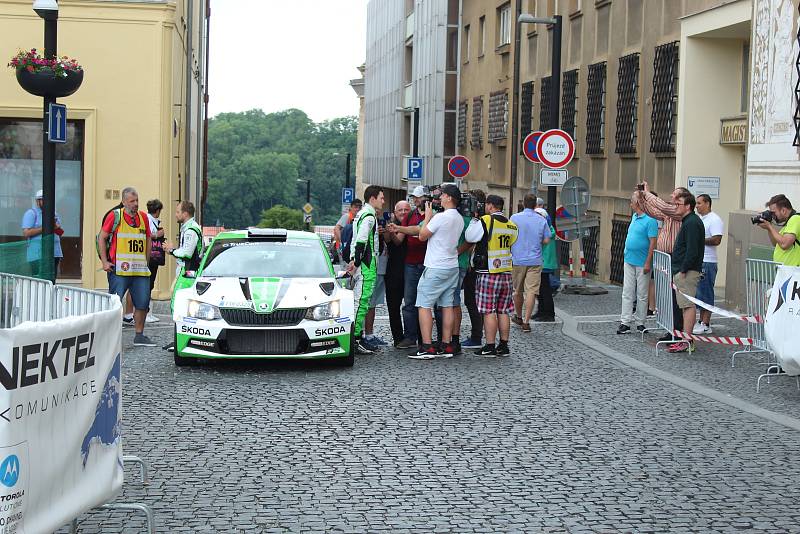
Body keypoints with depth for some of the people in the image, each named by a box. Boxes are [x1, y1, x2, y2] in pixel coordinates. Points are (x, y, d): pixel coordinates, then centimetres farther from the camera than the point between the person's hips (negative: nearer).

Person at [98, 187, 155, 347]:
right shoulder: (115, 216, -2)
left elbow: (148, 239, 22)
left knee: (142, 303, 5)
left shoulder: (143, 217, 12)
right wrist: (104, 262, -5)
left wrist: (146, 261, 15)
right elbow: (102, 238, 0)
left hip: (140, 270, 5)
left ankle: (139, 335, 16)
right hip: (119, 269, -5)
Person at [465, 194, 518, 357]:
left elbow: (469, 237, -4)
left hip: (488, 273, -6)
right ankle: (503, 346, 13)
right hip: (506, 273, 6)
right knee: (503, 312, 10)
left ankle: (490, 347, -3)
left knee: (489, 312, -3)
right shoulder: (511, 226, 8)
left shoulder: (485, 221, -11)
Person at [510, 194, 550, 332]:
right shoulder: (542, 220, -1)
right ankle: (526, 322, -10)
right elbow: (546, 240, 3)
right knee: (531, 291, -3)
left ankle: (518, 317, 32)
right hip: (535, 261, 0)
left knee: (518, 291, 16)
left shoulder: (514, 218, -4)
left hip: (517, 260, 1)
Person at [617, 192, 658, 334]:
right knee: (627, 292, 4)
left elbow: (653, 242, -17)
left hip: (642, 263, -8)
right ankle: (625, 322, 4)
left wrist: (648, 263, -20)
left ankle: (640, 323, 12)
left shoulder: (650, 220, -14)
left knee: (642, 295, 3)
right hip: (629, 261, 8)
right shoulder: (634, 217, 12)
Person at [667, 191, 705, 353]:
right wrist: (677, 272, 20)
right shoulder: (688, 221, 18)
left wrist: (683, 270, -18)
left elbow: (692, 251, -21)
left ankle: (687, 341, -10)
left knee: (688, 305, -9)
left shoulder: (692, 223, -15)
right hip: (682, 271, 11)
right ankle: (686, 339, 15)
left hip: (687, 272, -11)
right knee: (686, 305, 11)